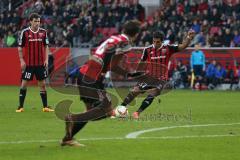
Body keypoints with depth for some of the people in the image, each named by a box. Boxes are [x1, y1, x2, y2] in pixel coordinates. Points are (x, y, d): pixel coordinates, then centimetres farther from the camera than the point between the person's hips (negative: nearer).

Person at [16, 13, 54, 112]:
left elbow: (46, 46, 10)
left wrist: (46, 59, 0)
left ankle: (45, 106, 10)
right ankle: (20, 106, 4)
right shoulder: (25, 32, -5)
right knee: (24, 83, -2)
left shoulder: (43, 32, 4)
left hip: (41, 63, 3)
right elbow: (20, 48, 0)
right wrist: (22, 61, -7)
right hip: (28, 63, -3)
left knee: (42, 84, 5)